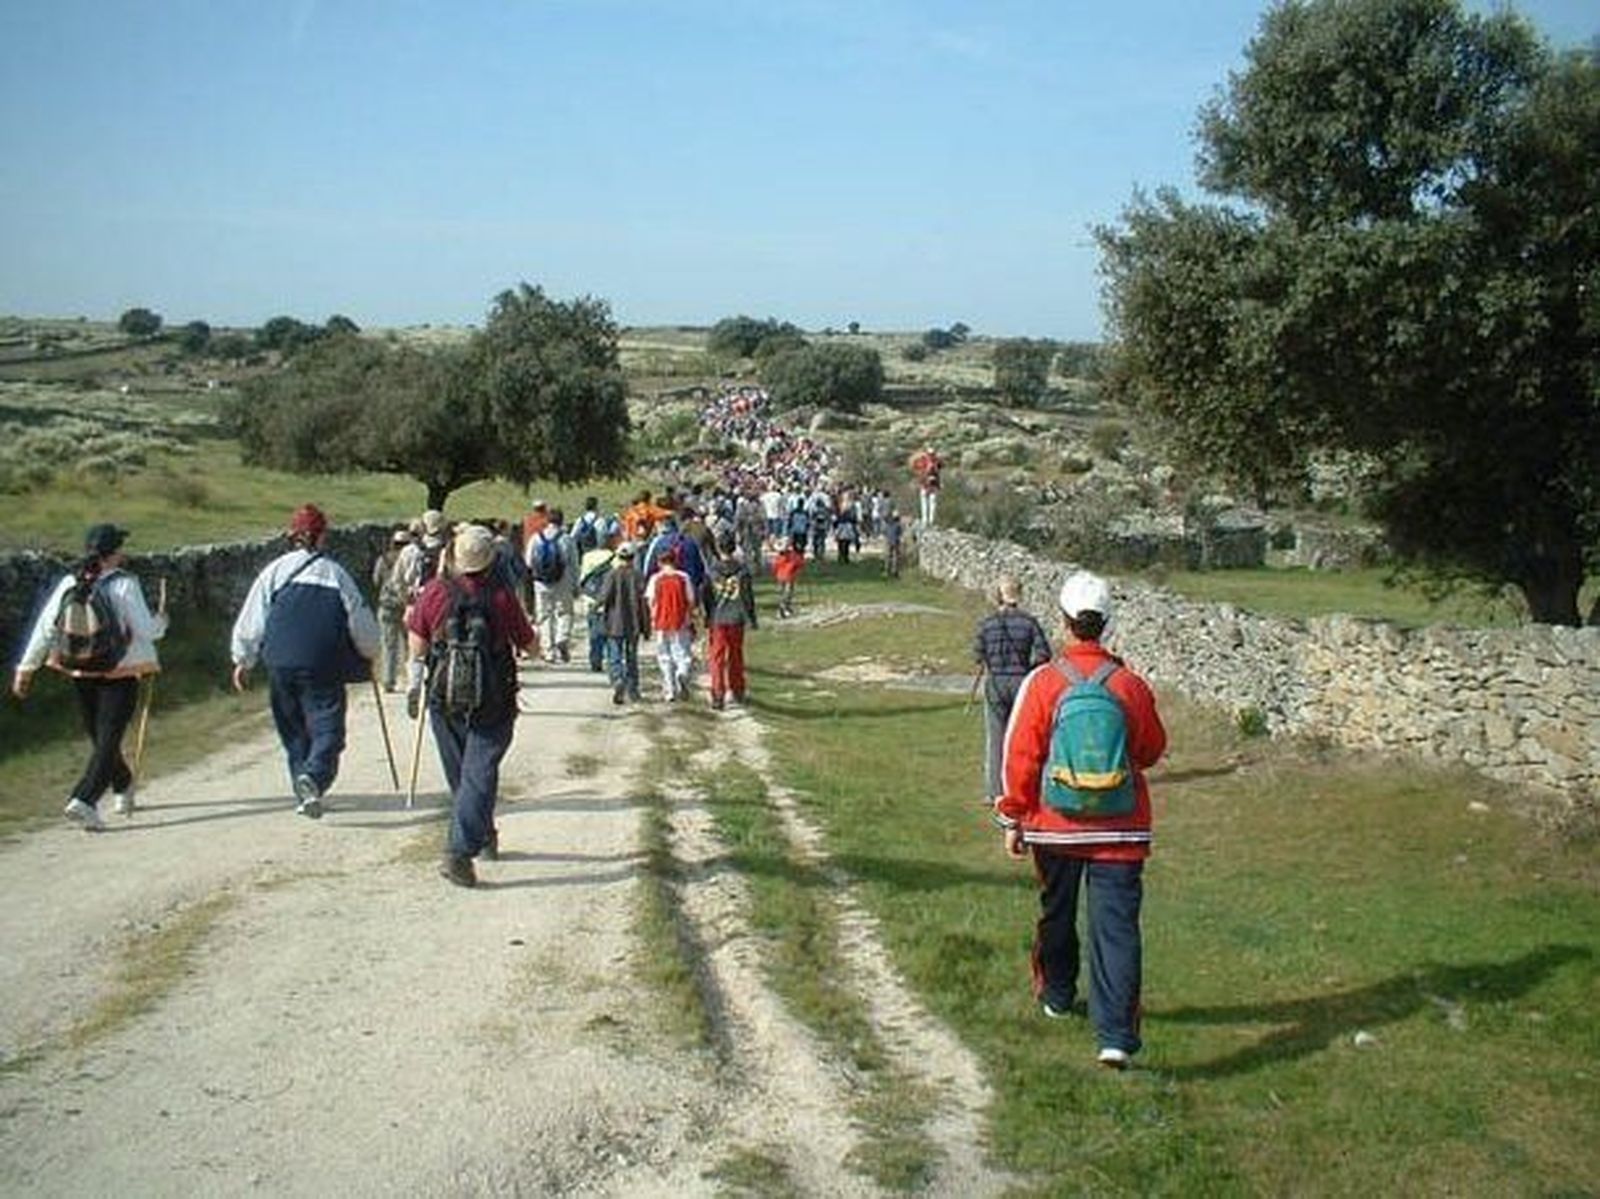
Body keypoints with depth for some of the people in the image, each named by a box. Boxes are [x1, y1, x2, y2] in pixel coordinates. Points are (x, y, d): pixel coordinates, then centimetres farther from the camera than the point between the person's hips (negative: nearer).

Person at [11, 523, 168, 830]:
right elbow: (146, 630, -13)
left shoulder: (68, 583, 0)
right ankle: (83, 802, -16)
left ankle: (123, 789, 39)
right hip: (120, 675, -5)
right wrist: (161, 622, 9)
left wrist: (26, 668, 3)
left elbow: (44, 628, -1)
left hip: (80, 675, 5)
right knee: (107, 741, -3)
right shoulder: (124, 585, -13)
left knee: (100, 739, 20)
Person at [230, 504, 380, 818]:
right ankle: (314, 776, -27)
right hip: (324, 667, -2)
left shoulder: (274, 571, 5)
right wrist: (369, 654, 23)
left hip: (281, 665, 3)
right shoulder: (335, 573, 1)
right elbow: (360, 622, 6)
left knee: (293, 731, 15)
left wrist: (243, 660, 17)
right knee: (327, 727, -1)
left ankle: (304, 792, 17)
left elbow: (251, 621, 6)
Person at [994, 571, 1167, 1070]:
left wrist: (1013, 820, 2)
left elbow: (1020, 757, -8)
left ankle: (1056, 995, 41)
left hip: (1055, 825, 0)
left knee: (1057, 913, 21)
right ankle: (1116, 1034, -10)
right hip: (1119, 830, 0)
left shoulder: (1042, 683, -10)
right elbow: (1152, 751, 9)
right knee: (1116, 925, -2)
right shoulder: (1131, 685, -5)